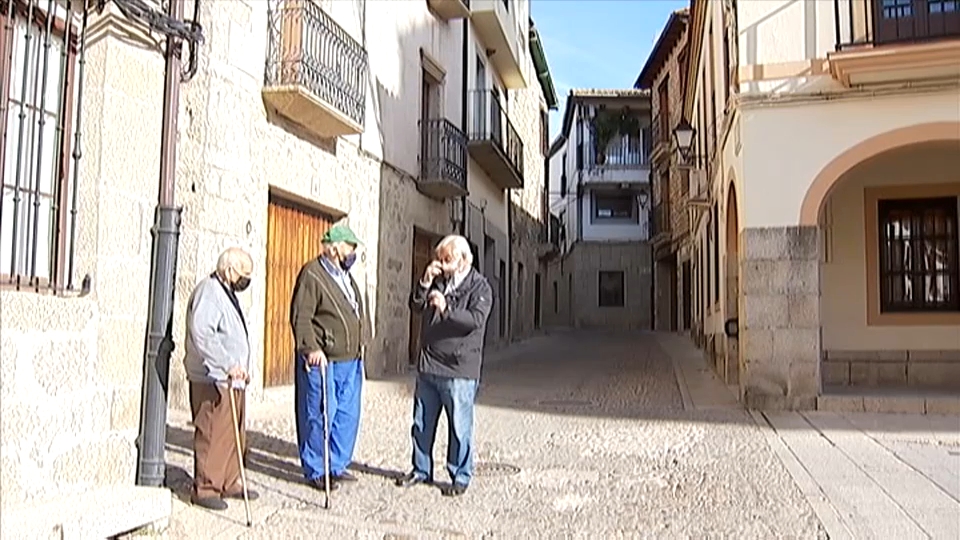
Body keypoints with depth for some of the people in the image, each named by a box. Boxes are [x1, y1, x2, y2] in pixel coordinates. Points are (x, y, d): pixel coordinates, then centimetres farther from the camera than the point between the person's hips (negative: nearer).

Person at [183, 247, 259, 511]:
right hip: (213, 381, -10)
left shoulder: (227, 292, 19)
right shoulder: (208, 292, -14)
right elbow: (202, 335, -26)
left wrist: (241, 368, 25)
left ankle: (230, 483, 24)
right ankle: (204, 488, 5)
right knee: (212, 435, -5)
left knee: (234, 435, 14)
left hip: (232, 379, 10)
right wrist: (228, 365, -30)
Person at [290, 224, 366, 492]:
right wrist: (311, 348, -26)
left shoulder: (345, 275, 16)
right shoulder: (312, 274, -11)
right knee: (321, 416, -1)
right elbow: (300, 317, -18)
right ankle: (316, 471, 13)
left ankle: (337, 465, 26)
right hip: (323, 360, -9)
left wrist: (359, 346, 22)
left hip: (350, 360, 9)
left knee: (348, 415, 12)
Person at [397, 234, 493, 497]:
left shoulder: (479, 286, -6)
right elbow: (415, 307, 8)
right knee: (422, 423, 15)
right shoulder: (437, 281, 12)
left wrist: (446, 309, -30)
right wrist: (424, 283, -7)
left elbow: (476, 320, -19)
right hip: (428, 366, 6)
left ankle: (461, 476, 15)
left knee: (459, 426, 1)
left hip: (459, 369, -6)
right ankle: (421, 470, 30)